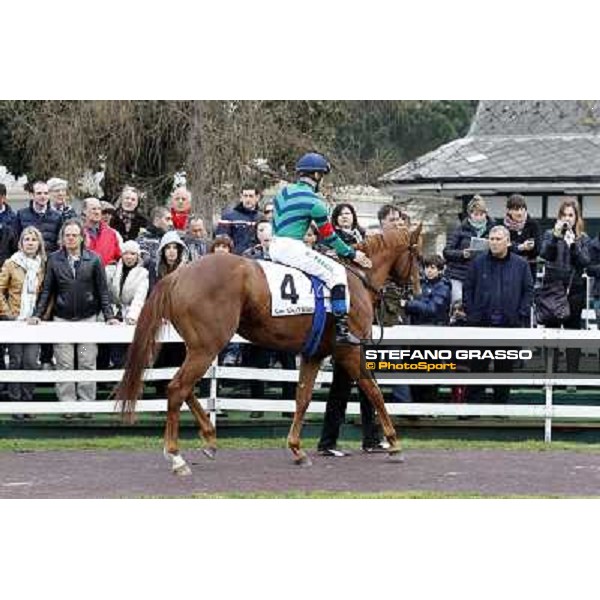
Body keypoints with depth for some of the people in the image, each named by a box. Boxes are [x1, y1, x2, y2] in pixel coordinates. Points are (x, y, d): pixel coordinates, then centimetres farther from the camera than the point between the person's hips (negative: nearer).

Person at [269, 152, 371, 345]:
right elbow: (329, 236, -1)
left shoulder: (284, 192, 13)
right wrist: (351, 254, 12)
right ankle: (341, 329, -16)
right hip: (293, 248, -9)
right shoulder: (314, 202, -9)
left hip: (274, 247, 9)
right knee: (336, 271, -6)